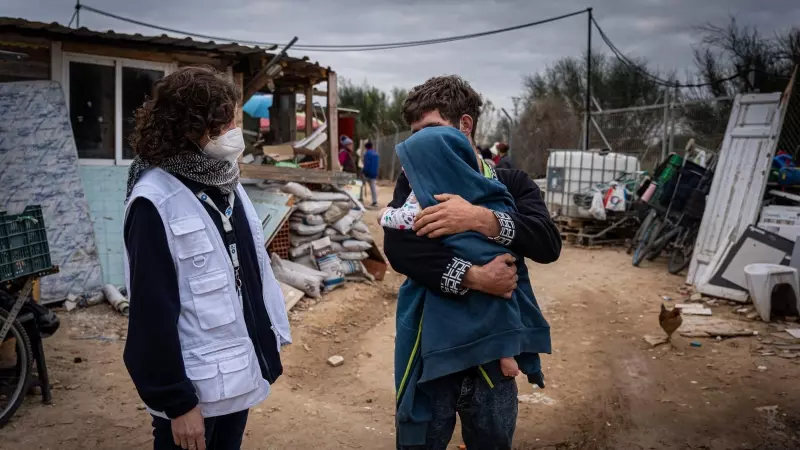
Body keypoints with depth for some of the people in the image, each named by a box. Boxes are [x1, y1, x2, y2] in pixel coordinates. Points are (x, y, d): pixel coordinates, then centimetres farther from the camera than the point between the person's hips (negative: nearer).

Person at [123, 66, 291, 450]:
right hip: (194, 384, -7)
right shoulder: (155, 202, -19)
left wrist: (273, 333, 12)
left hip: (239, 370, 7)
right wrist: (176, 401, -15)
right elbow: (152, 311, -18)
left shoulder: (225, 181, 4)